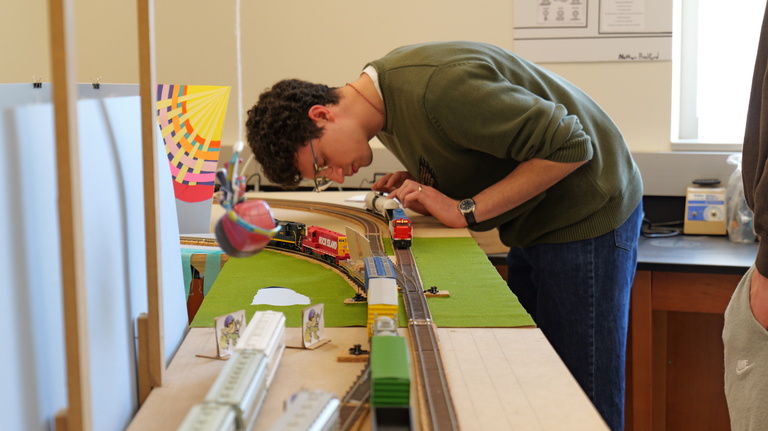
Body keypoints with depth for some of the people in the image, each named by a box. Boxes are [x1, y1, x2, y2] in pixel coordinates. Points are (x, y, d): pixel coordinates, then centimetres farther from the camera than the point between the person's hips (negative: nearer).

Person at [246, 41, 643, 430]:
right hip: (533, 225, 9)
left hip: (586, 218, -9)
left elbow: (568, 146, -27)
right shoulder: (386, 107, 2)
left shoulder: (437, 88, -29)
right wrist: (418, 184, -4)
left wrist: (466, 210, -25)